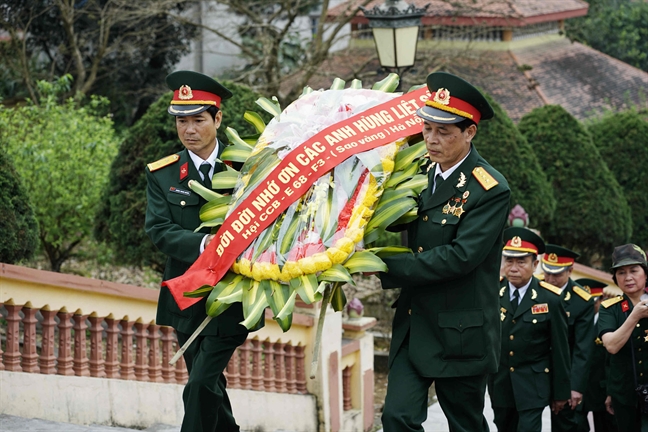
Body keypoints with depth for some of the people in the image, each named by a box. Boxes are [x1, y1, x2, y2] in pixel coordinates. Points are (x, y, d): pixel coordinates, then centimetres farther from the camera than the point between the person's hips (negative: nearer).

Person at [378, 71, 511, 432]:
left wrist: (388, 269, -22)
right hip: (414, 325, 6)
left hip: (460, 334, -6)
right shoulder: (422, 172, 8)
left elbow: (460, 257, -24)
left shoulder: (490, 191, -15)